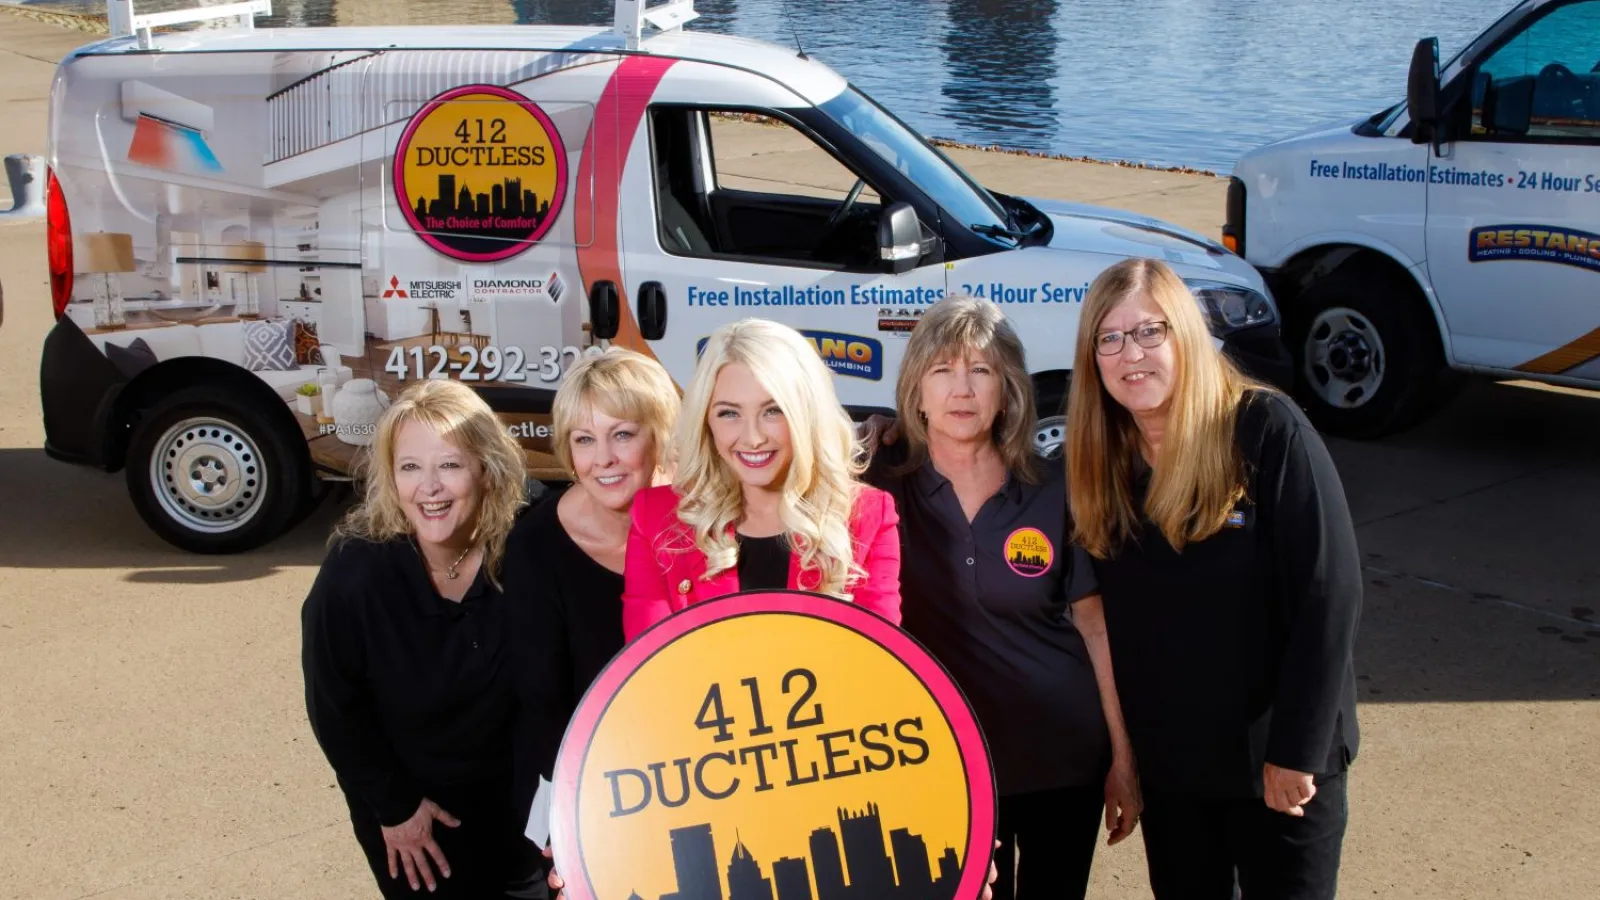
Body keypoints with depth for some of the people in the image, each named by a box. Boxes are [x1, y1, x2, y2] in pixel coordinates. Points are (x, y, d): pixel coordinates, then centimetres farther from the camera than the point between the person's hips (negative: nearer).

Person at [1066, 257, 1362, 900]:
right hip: (1165, 759, 4)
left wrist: (1296, 749, -17)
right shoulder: (1097, 460, -1)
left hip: (1276, 755, -4)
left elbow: (1329, 591, -17)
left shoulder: (1268, 432, -15)